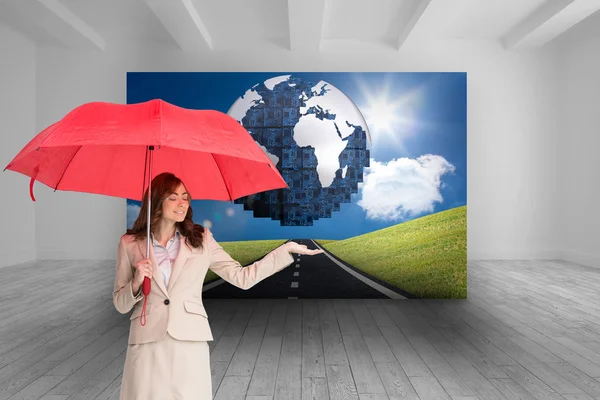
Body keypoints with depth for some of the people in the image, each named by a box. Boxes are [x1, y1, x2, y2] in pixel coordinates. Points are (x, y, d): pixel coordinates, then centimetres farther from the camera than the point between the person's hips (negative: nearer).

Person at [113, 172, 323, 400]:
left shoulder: (201, 240, 2)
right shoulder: (130, 244, 2)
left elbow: (242, 278, -1)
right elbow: (120, 305, 7)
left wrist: (288, 249, -5)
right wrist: (136, 283, -14)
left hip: (191, 344, 0)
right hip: (147, 346, 0)